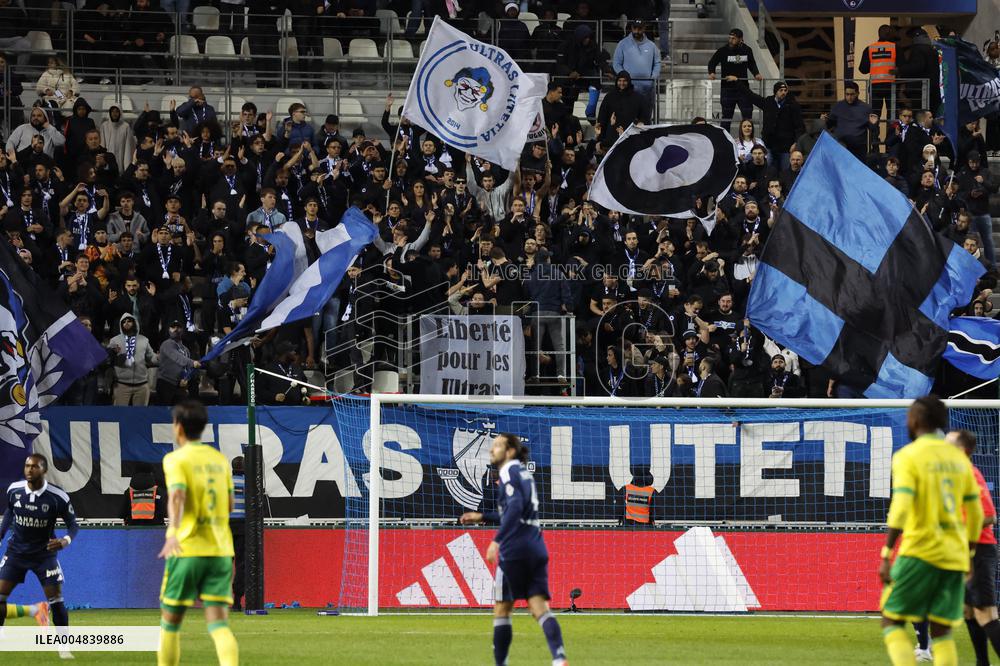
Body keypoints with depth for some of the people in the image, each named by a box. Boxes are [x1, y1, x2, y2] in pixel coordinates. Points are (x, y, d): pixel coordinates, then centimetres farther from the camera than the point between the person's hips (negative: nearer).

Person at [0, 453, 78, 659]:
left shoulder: (58, 497, -19)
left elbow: (73, 524, -9)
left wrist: (66, 540, -29)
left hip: (44, 553, -2)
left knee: (56, 599, -7)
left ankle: (64, 647, 8)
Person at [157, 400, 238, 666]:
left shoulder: (176, 459, -3)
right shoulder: (220, 459, 12)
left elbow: (177, 495, -21)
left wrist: (173, 533, -35)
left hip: (187, 549, -4)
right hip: (220, 550, 4)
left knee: (170, 621, 13)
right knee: (219, 623, -4)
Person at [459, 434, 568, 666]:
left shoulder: (509, 472, -6)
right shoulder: (523, 472, 20)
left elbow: (515, 507, -20)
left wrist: (497, 541, -22)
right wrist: (482, 517, 33)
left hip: (514, 550, -7)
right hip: (536, 548, 7)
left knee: (502, 609, 5)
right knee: (539, 607, -3)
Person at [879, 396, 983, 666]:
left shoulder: (907, 456, -6)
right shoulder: (959, 459, 12)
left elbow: (900, 510, -17)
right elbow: (976, 515, 14)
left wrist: (886, 556, -15)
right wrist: (968, 555, 24)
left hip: (919, 553, -5)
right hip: (955, 558, 5)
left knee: (891, 621, 3)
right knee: (942, 630, 8)